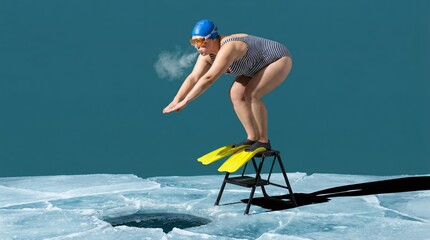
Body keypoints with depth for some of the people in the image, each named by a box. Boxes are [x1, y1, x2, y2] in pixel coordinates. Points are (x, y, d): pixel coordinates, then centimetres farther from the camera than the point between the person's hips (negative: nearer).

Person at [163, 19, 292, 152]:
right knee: (236, 94, -4)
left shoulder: (227, 49, -37)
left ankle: (264, 141, -13)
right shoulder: (207, 54, -8)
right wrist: (176, 100, -27)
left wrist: (185, 101, -44)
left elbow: (208, 78, -43)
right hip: (259, 66, 10)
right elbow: (193, 78, -14)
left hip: (280, 60, -9)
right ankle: (252, 138, 3)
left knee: (251, 94, -25)